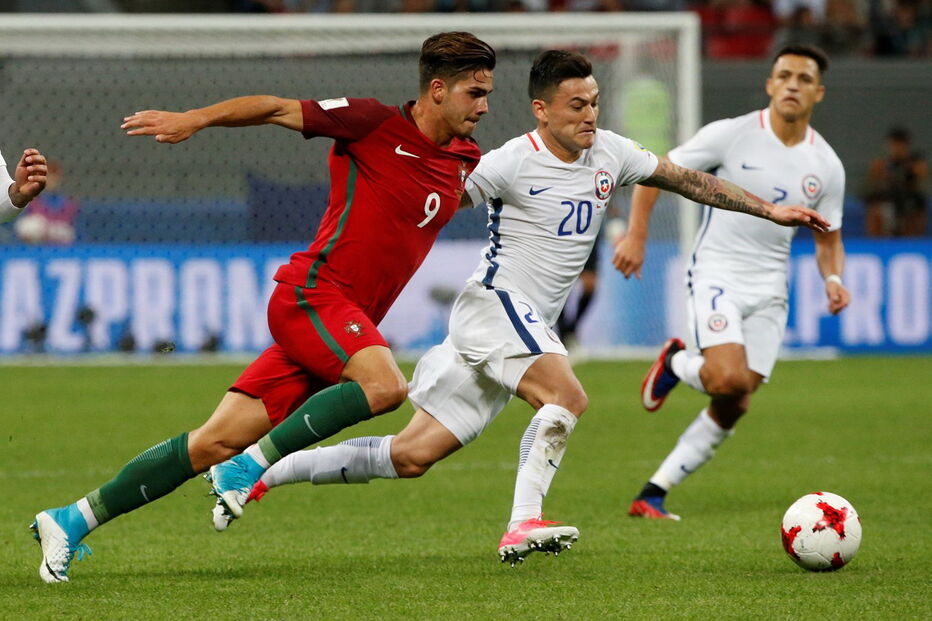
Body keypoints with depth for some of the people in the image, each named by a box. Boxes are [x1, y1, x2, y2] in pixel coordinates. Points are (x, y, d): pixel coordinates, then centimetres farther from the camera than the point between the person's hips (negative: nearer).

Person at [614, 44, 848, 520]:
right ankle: (677, 365, 9)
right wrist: (636, 235, -12)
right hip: (716, 275, -4)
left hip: (769, 291, 4)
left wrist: (833, 279, -7)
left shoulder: (826, 166, 3)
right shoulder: (731, 135, -8)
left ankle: (652, 495, 9)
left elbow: (828, 239, 14)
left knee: (733, 406, -1)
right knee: (730, 379, -26)